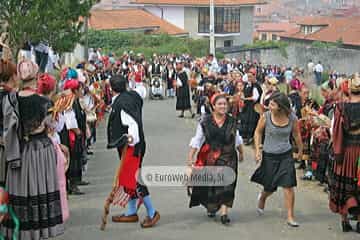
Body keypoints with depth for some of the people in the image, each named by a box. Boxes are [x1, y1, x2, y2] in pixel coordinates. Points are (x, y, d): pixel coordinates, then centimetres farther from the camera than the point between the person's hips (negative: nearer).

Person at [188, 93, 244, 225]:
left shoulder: (232, 122, 3)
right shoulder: (205, 122, -6)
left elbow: (237, 139, 17)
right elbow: (196, 141, -4)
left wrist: (241, 153, 26)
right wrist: (190, 157, -10)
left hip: (227, 158, 1)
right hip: (209, 158, -1)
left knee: (226, 184, -10)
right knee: (209, 185, 10)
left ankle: (224, 213, -10)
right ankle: (210, 207, 34)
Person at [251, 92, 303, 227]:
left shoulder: (292, 118, -10)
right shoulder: (266, 117, -12)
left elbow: (296, 134, 8)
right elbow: (258, 132, 4)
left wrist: (300, 150, 19)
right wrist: (257, 149, -5)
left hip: (286, 155, 0)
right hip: (269, 155, 0)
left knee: (288, 186, -7)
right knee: (270, 187, 11)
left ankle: (290, 217, 6)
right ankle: (262, 197, 48)